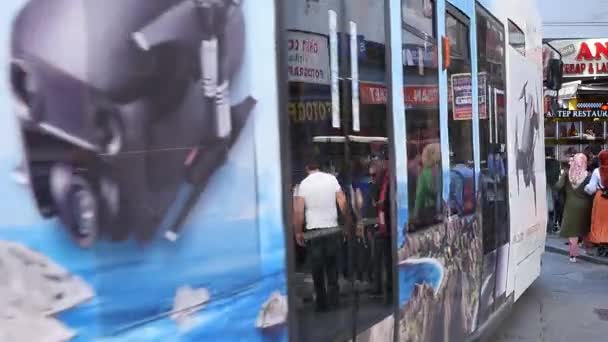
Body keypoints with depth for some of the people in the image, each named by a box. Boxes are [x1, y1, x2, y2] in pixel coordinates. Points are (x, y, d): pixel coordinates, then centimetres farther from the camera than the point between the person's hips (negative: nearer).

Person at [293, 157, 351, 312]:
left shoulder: (303, 184, -4)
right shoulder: (331, 178, 0)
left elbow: (298, 210, -8)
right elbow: (342, 202, -3)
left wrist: (298, 232, 1)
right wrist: (348, 220, 9)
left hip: (313, 232, -1)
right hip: (333, 229, 2)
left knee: (317, 269, 8)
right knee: (332, 266, 15)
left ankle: (322, 303, 12)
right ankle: (333, 298, 12)